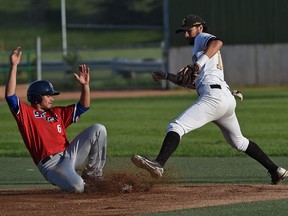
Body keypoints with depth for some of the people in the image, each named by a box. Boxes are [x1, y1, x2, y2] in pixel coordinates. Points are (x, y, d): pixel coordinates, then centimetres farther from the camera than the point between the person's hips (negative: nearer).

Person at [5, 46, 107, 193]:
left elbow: (83, 106, 22)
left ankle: (92, 174, 9)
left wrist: (85, 85, 7)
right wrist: (14, 66, -16)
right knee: (77, 187, -34)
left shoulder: (57, 113, 21)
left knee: (98, 130, -4)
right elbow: (10, 96, -11)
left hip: (68, 153, 7)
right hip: (51, 164, -7)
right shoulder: (25, 112, 3)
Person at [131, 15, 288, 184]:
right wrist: (167, 76, 32)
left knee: (176, 127, -20)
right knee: (239, 142, 25)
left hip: (214, 96, -10)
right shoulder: (198, 50, 34)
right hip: (228, 99, 10)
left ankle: (159, 164, -40)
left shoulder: (202, 37, 8)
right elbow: (192, 83, 35)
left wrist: (200, 62, -29)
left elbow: (217, 42, -17)